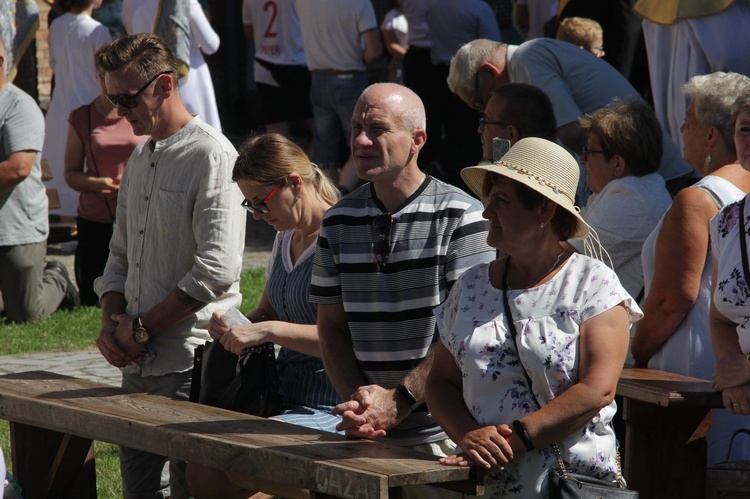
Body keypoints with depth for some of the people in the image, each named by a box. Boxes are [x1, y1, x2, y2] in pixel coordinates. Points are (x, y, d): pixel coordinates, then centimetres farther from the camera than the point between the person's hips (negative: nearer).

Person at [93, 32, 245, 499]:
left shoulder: (213, 155, -11)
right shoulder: (140, 159, 17)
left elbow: (217, 272, -19)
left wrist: (141, 328, -12)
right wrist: (111, 323, 3)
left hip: (192, 366, -8)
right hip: (138, 364, 8)